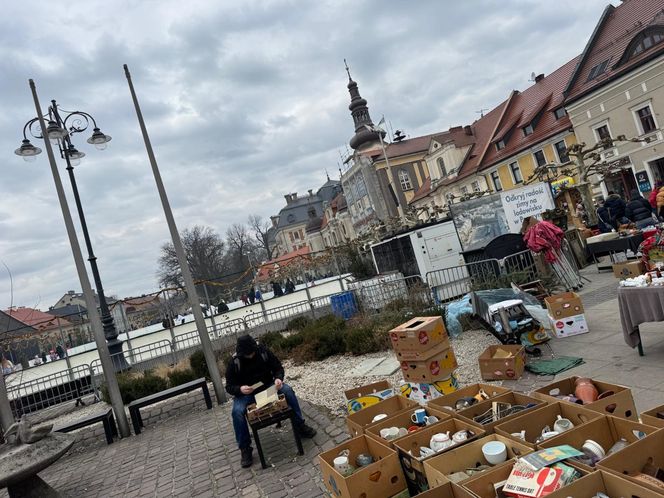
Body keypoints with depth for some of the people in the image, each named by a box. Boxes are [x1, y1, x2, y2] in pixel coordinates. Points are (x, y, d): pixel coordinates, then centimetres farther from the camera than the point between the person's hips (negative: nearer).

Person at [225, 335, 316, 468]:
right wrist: (240, 389, -32)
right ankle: (245, 449, -15)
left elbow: (278, 368, 0)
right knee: (237, 411, -31)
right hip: (246, 394, -1)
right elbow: (229, 387, -9)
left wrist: (278, 378, -24)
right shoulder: (233, 363, -14)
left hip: (267, 386, 2)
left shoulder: (264, 352, -10)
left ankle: (300, 426, -10)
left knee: (288, 390, -24)